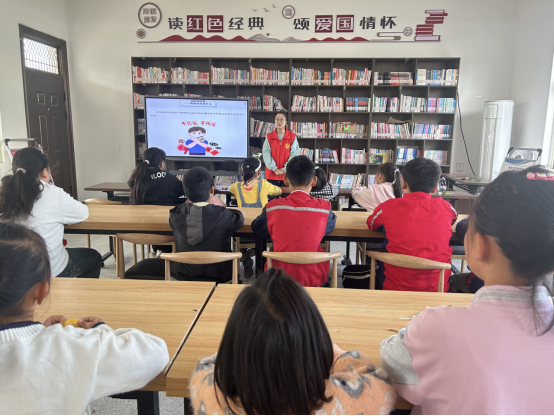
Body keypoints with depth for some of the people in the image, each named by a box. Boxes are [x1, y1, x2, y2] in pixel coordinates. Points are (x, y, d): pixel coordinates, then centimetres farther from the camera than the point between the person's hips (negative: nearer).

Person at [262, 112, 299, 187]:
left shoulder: (292, 137, 1)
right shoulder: (269, 137, 5)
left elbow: (294, 155, -5)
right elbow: (266, 154, -3)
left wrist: (284, 169, -12)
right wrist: (275, 169, -13)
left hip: (286, 174, -1)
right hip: (271, 175, 1)